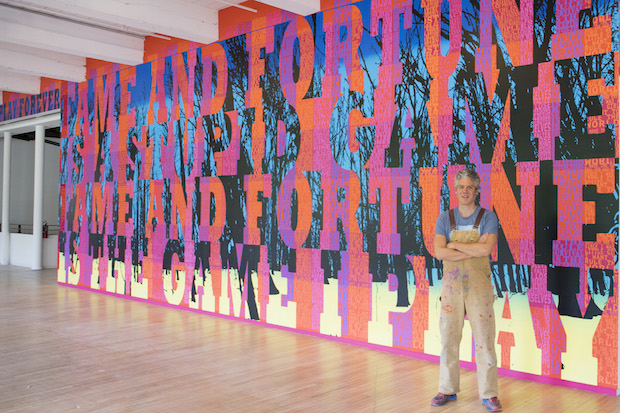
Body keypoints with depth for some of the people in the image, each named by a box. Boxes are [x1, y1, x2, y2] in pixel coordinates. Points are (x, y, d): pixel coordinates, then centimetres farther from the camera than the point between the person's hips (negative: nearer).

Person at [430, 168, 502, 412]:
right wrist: (474, 250, -12)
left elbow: (486, 249, -15)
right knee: (448, 337, 6)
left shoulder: (487, 217, 1)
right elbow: (439, 252, -7)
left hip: (479, 284, -2)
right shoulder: (445, 219, 6)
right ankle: (448, 390, 19)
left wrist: (455, 245, -8)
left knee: (484, 338, 0)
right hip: (452, 283, 2)